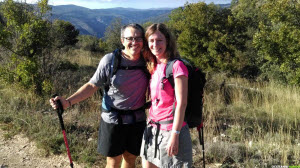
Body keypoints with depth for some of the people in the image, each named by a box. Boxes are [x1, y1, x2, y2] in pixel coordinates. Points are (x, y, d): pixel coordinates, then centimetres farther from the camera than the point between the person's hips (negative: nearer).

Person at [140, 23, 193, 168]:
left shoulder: (177, 66, -11)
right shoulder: (154, 68, 10)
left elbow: (181, 103, -16)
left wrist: (175, 134, -18)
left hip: (171, 130, -7)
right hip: (152, 129, 7)